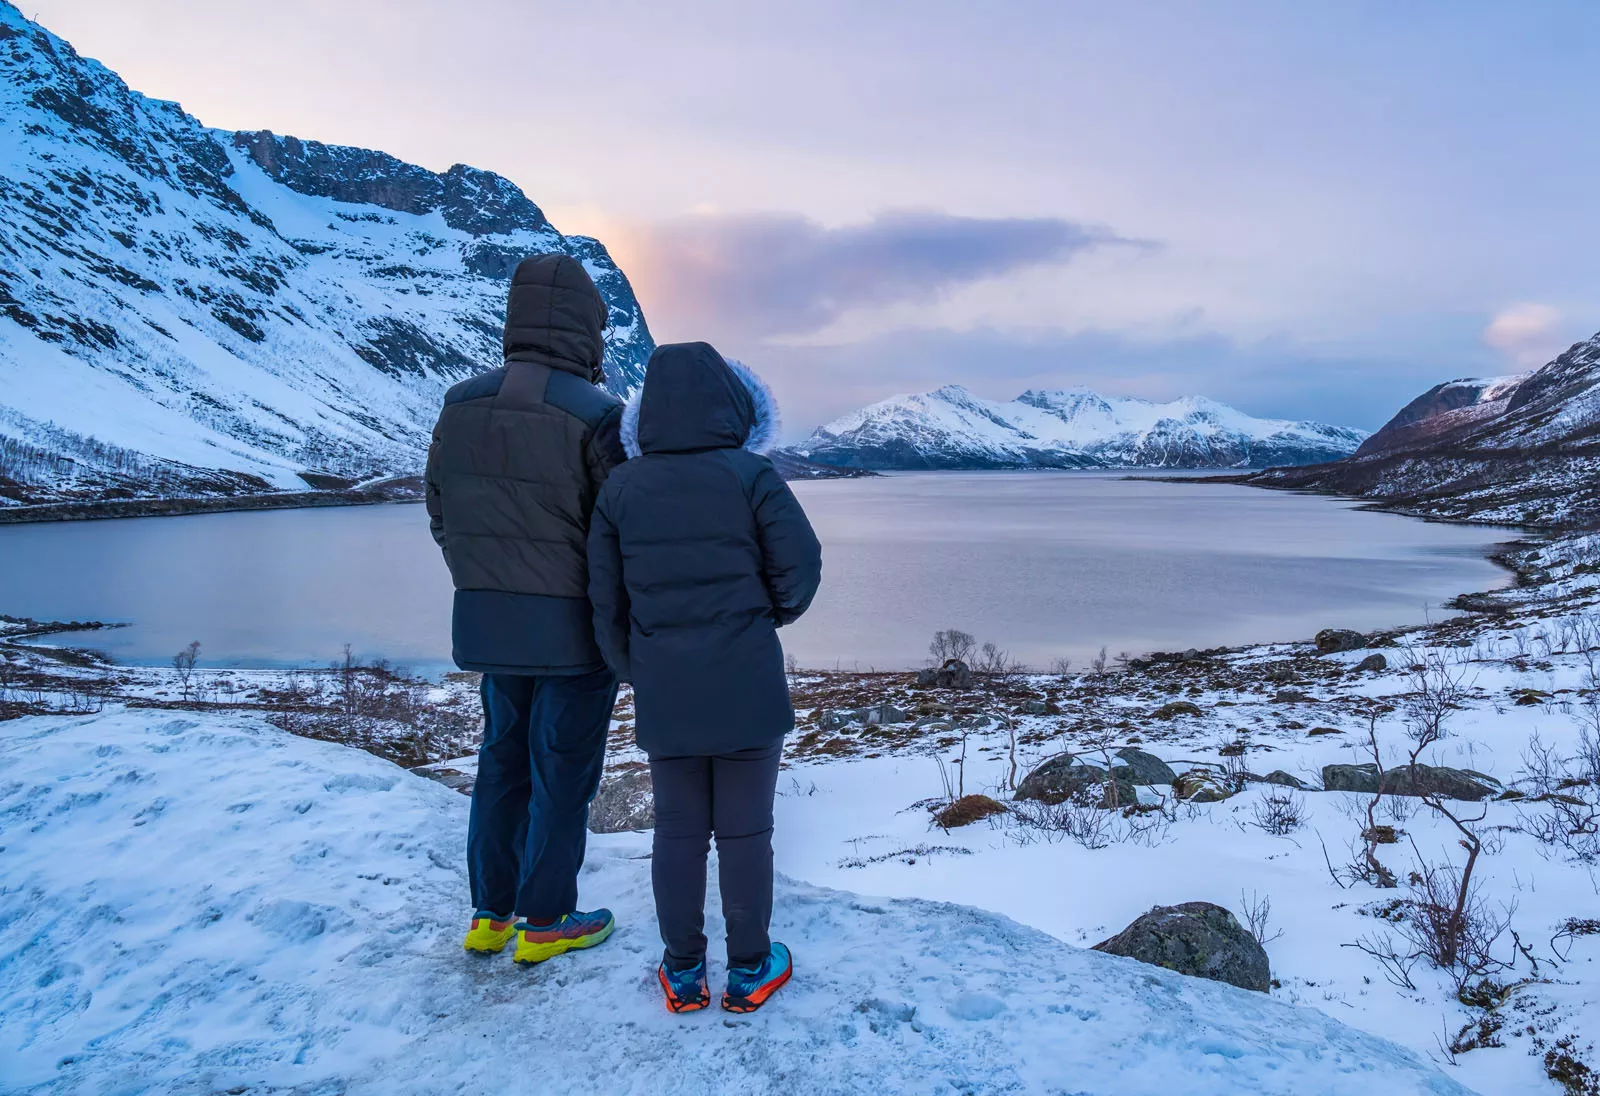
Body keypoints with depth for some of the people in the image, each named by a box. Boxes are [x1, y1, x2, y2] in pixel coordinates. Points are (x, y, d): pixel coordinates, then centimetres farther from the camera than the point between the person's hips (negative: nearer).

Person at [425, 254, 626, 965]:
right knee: (562, 773, 9)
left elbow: (440, 517, 9)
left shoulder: (460, 405, 1)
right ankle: (545, 922, 23)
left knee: (503, 761, 20)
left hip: (487, 622, 6)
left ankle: (490, 914, 31)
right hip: (574, 626, -6)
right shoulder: (594, 414, -18)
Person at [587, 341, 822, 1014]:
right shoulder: (750, 475, -9)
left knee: (677, 832, 14)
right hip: (747, 688, -3)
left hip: (663, 694, 3)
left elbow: (605, 598, 4)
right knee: (745, 832, 10)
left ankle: (682, 971, 27)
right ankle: (749, 970, 24)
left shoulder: (621, 487, 1)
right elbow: (800, 565, -8)